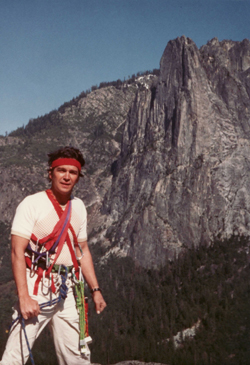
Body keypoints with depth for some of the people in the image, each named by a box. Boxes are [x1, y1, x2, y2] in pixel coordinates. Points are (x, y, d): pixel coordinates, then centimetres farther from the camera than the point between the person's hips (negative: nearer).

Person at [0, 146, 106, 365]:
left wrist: (95, 289, 16)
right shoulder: (32, 204, -9)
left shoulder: (79, 207, 10)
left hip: (66, 291, 6)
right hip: (37, 288, -6)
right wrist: (23, 297, -22)